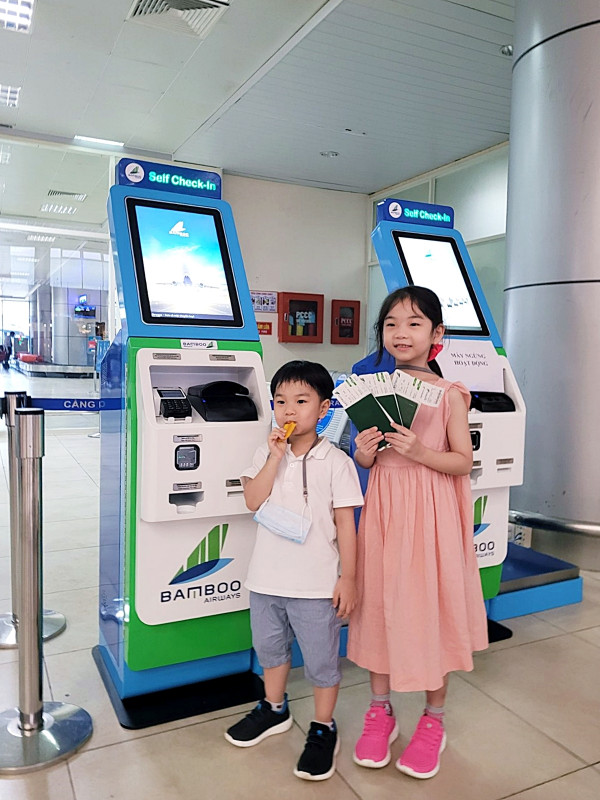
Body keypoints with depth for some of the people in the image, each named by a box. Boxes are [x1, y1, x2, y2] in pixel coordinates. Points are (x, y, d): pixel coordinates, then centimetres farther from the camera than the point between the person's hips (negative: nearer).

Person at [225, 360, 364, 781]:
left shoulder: (335, 461, -10)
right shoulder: (266, 454, 1)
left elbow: (345, 523, -9)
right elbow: (253, 501, -11)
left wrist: (347, 578, -10)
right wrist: (276, 457, -18)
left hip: (317, 584, -4)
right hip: (267, 577, 5)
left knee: (321, 658, 10)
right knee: (270, 647, 24)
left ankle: (323, 728, 32)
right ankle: (274, 709, 47)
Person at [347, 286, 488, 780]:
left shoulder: (449, 394, -5)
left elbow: (464, 462, -7)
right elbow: (365, 460, 9)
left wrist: (420, 452, -22)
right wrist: (364, 454, -13)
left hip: (431, 511, -3)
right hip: (383, 507, 3)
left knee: (431, 606, 7)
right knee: (380, 602, 11)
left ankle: (434, 719, 29)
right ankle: (381, 710, 32)